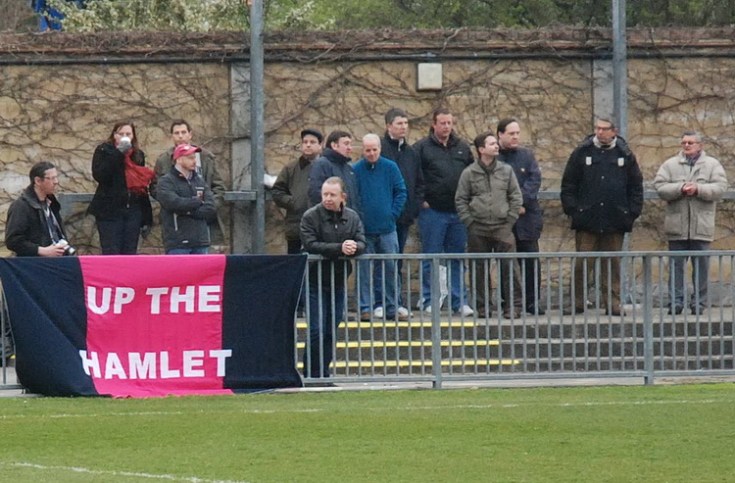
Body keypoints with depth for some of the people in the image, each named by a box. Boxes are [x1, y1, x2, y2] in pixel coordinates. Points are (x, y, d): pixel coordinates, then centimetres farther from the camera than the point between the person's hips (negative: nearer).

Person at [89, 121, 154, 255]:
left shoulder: (138, 155, 14)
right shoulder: (104, 151, 2)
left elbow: (143, 187, 15)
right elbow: (99, 175, -15)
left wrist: (147, 218, 11)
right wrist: (118, 154, -18)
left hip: (133, 212, 4)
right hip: (110, 212, -4)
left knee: (130, 254, 2)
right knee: (111, 254, -9)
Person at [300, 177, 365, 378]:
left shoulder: (352, 217, 6)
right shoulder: (311, 216, -8)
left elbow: (361, 243, 0)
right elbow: (310, 245, -19)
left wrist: (354, 247, -25)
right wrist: (339, 248, -27)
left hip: (339, 282, 5)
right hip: (316, 283, -5)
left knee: (331, 331, 8)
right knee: (317, 331, -8)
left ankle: (323, 374, 15)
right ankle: (312, 375, 0)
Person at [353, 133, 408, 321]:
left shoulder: (390, 168, 3)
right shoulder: (355, 170, 0)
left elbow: (401, 192, 5)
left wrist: (393, 213, -4)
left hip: (387, 228, 1)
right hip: (364, 229, -1)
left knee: (390, 268, 5)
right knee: (365, 270, 1)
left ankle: (392, 307, 11)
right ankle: (366, 307, 5)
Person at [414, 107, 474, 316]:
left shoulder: (462, 148, 12)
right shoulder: (422, 148, -2)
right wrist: (420, 201, -8)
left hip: (458, 212, 4)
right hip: (432, 211, -4)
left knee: (458, 259, 6)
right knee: (430, 259, 1)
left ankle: (460, 301, 9)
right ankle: (429, 301, 6)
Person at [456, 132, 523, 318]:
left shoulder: (506, 170, 7)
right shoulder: (469, 173, 3)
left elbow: (516, 198, 9)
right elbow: (460, 200, 5)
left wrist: (510, 220, 1)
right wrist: (469, 222, -3)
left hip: (502, 227, 0)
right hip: (478, 230, 0)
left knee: (509, 267, -6)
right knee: (480, 269, 5)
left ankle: (513, 305, -1)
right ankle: (482, 306, 13)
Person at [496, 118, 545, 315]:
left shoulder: (527, 155, 11)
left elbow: (535, 180, 0)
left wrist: (521, 201, -14)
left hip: (527, 216, 3)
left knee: (531, 261, 1)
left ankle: (532, 301, 7)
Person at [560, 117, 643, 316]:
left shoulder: (625, 155, 7)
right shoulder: (582, 153, 4)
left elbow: (636, 186, 11)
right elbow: (568, 185, 7)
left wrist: (633, 212, 3)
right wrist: (572, 208, -3)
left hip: (615, 221, 1)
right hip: (587, 220, -1)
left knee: (612, 264, 6)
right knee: (582, 263, -2)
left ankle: (612, 303, 10)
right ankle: (578, 302, 4)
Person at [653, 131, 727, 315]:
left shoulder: (712, 165, 7)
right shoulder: (670, 165, 9)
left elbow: (720, 188, -5)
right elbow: (659, 187, -2)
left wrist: (698, 189, -17)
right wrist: (680, 189, -17)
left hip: (701, 226, -1)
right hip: (677, 226, 1)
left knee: (701, 265, 2)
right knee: (676, 265, 1)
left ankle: (699, 303, 8)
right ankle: (676, 301, 5)